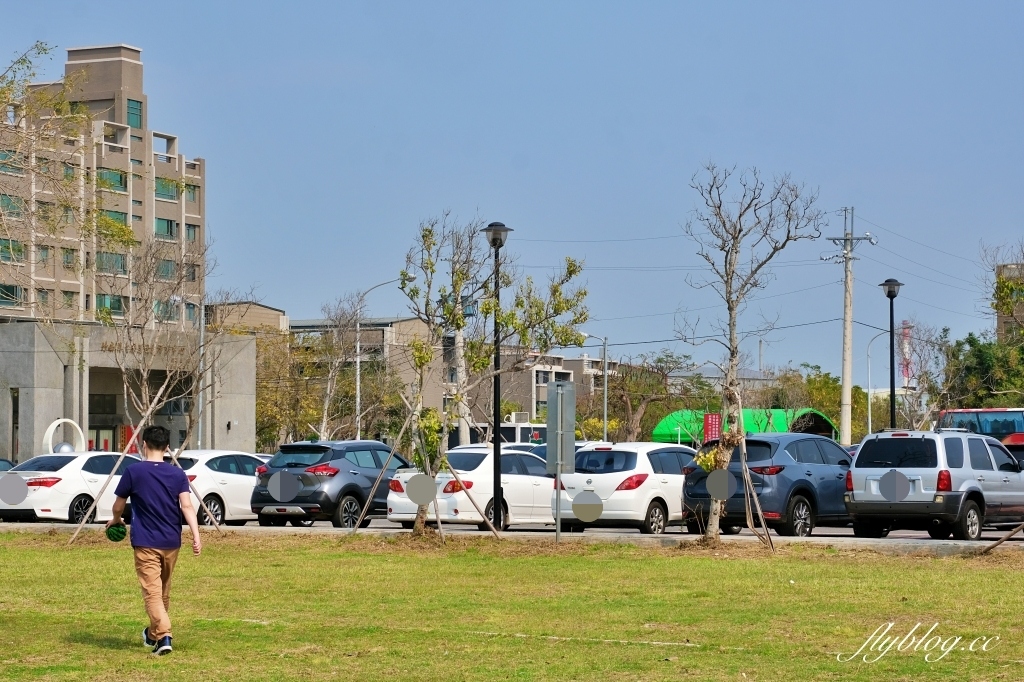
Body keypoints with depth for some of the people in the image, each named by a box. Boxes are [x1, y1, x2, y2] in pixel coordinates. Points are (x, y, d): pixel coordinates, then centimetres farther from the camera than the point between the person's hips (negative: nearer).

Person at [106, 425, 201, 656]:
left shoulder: (133, 472, -5)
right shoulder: (178, 474, 2)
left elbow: (118, 506, 4)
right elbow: (186, 506, -10)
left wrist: (115, 520, 25)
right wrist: (196, 535, -15)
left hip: (145, 543, -4)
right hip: (171, 542, 4)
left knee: (152, 592, -7)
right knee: (163, 591, 19)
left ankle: (163, 636, -23)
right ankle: (154, 633, 35)